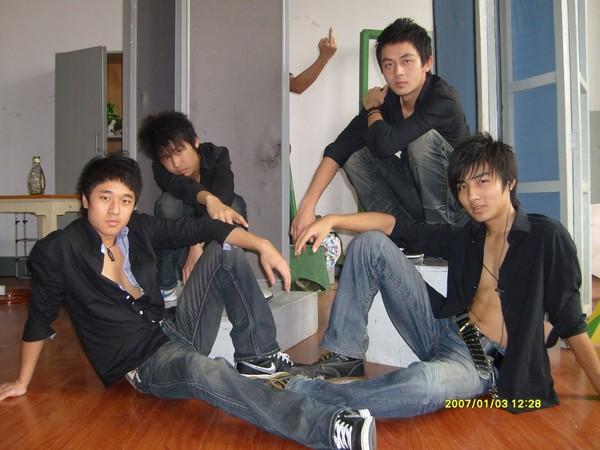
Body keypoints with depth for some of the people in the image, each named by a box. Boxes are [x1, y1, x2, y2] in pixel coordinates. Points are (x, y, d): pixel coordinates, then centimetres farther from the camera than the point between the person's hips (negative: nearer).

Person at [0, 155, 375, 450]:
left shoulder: (138, 228, 0)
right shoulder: (56, 252, -12)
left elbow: (199, 228, 1)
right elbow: (40, 319, 0)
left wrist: (262, 245, -11)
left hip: (174, 330, 6)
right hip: (143, 364, -6)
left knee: (225, 253, -4)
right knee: (200, 369, -41)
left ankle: (258, 358, -4)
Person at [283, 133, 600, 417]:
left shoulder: (546, 237, -8)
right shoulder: (465, 237, 7)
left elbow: (570, 323, -6)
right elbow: (398, 227, 2)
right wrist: (332, 220, -8)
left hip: (484, 362, -5)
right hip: (445, 329, 6)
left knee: (425, 382, -43)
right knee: (371, 242, -3)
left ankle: (297, 392, -28)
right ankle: (345, 357, -8)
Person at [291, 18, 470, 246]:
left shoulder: (443, 100, -23)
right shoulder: (386, 99, -6)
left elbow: (385, 143, -36)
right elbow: (339, 149, -14)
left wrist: (372, 108, -13)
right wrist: (307, 205, -25)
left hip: (457, 203, -5)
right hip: (416, 197, 6)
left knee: (425, 138, -29)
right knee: (356, 156, -12)